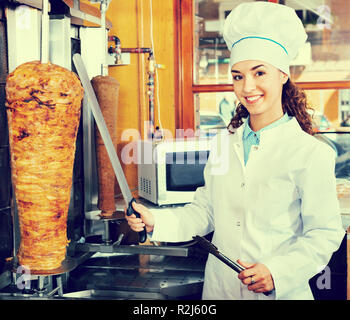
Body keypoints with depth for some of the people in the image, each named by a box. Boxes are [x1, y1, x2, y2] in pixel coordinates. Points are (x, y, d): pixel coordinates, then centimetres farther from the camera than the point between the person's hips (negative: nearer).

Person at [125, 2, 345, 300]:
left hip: (280, 292, -4)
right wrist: (156, 221, -8)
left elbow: (325, 234, -10)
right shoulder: (223, 143, 4)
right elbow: (205, 211, 6)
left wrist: (277, 272, -21)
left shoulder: (311, 153, -12)